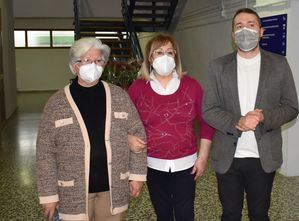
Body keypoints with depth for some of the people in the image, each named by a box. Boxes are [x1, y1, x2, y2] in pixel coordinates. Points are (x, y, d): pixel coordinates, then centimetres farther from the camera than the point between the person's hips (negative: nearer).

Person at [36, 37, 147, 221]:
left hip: (114, 187, 2)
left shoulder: (119, 96, 0)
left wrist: (137, 175, 1)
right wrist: (49, 193, -5)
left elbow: (137, 134, 4)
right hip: (75, 191, -1)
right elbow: (46, 151, -4)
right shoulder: (57, 103, -5)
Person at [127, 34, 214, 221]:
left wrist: (203, 157, -1)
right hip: (153, 164, 1)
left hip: (185, 163, 0)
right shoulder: (138, 87, -3)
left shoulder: (191, 85, -4)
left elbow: (206, 122, 0)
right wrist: (129, 138, -13)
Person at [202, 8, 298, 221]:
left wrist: (264, 117, -19)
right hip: (227, 157, 0)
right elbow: (208, 110, -3)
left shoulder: (279, 64, 1)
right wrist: (236, 122, -20)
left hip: (264, 157, 0)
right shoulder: (218, 66, 1)